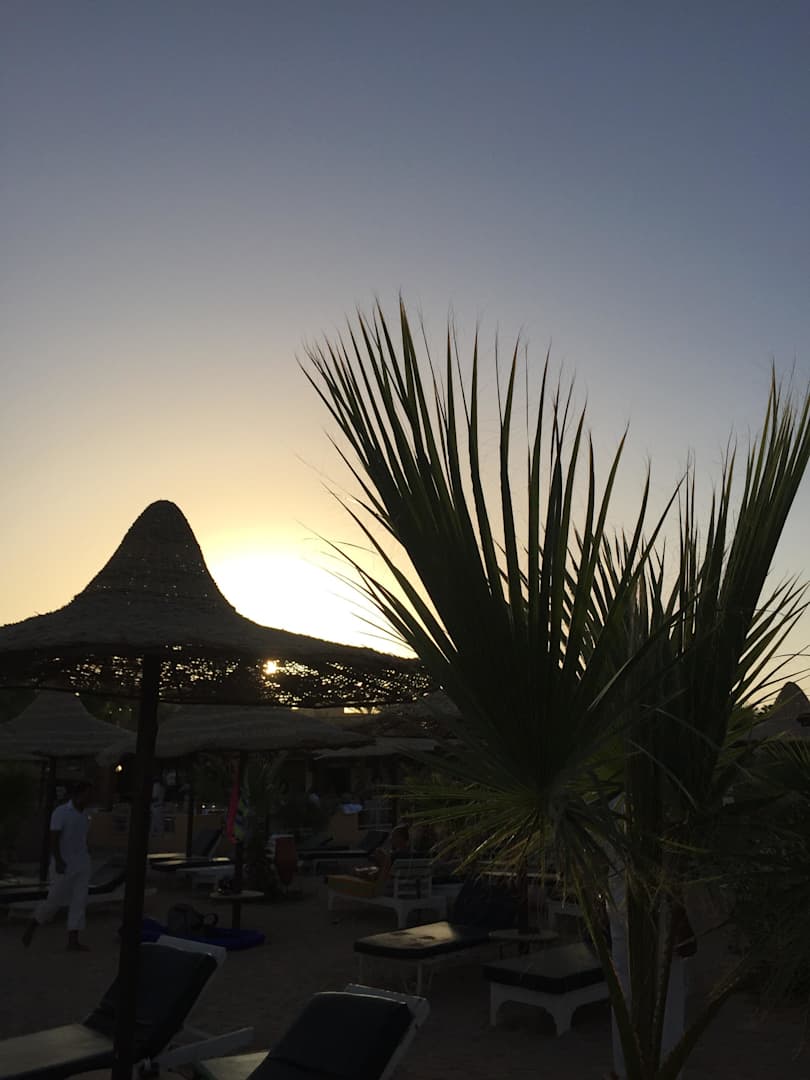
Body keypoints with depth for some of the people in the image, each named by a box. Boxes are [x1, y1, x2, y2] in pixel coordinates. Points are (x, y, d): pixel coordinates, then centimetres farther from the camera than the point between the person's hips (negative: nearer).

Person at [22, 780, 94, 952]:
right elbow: (54, 839, -17)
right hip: (64, 865, -6)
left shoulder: (84, 814, 9)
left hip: (81, 865, 6)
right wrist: (58, 861, -26)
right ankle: (31, 927, 25)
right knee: (54, 900, 1)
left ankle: (73, 940, 1)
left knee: (79, 901, -1)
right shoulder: (60, 812, -11)